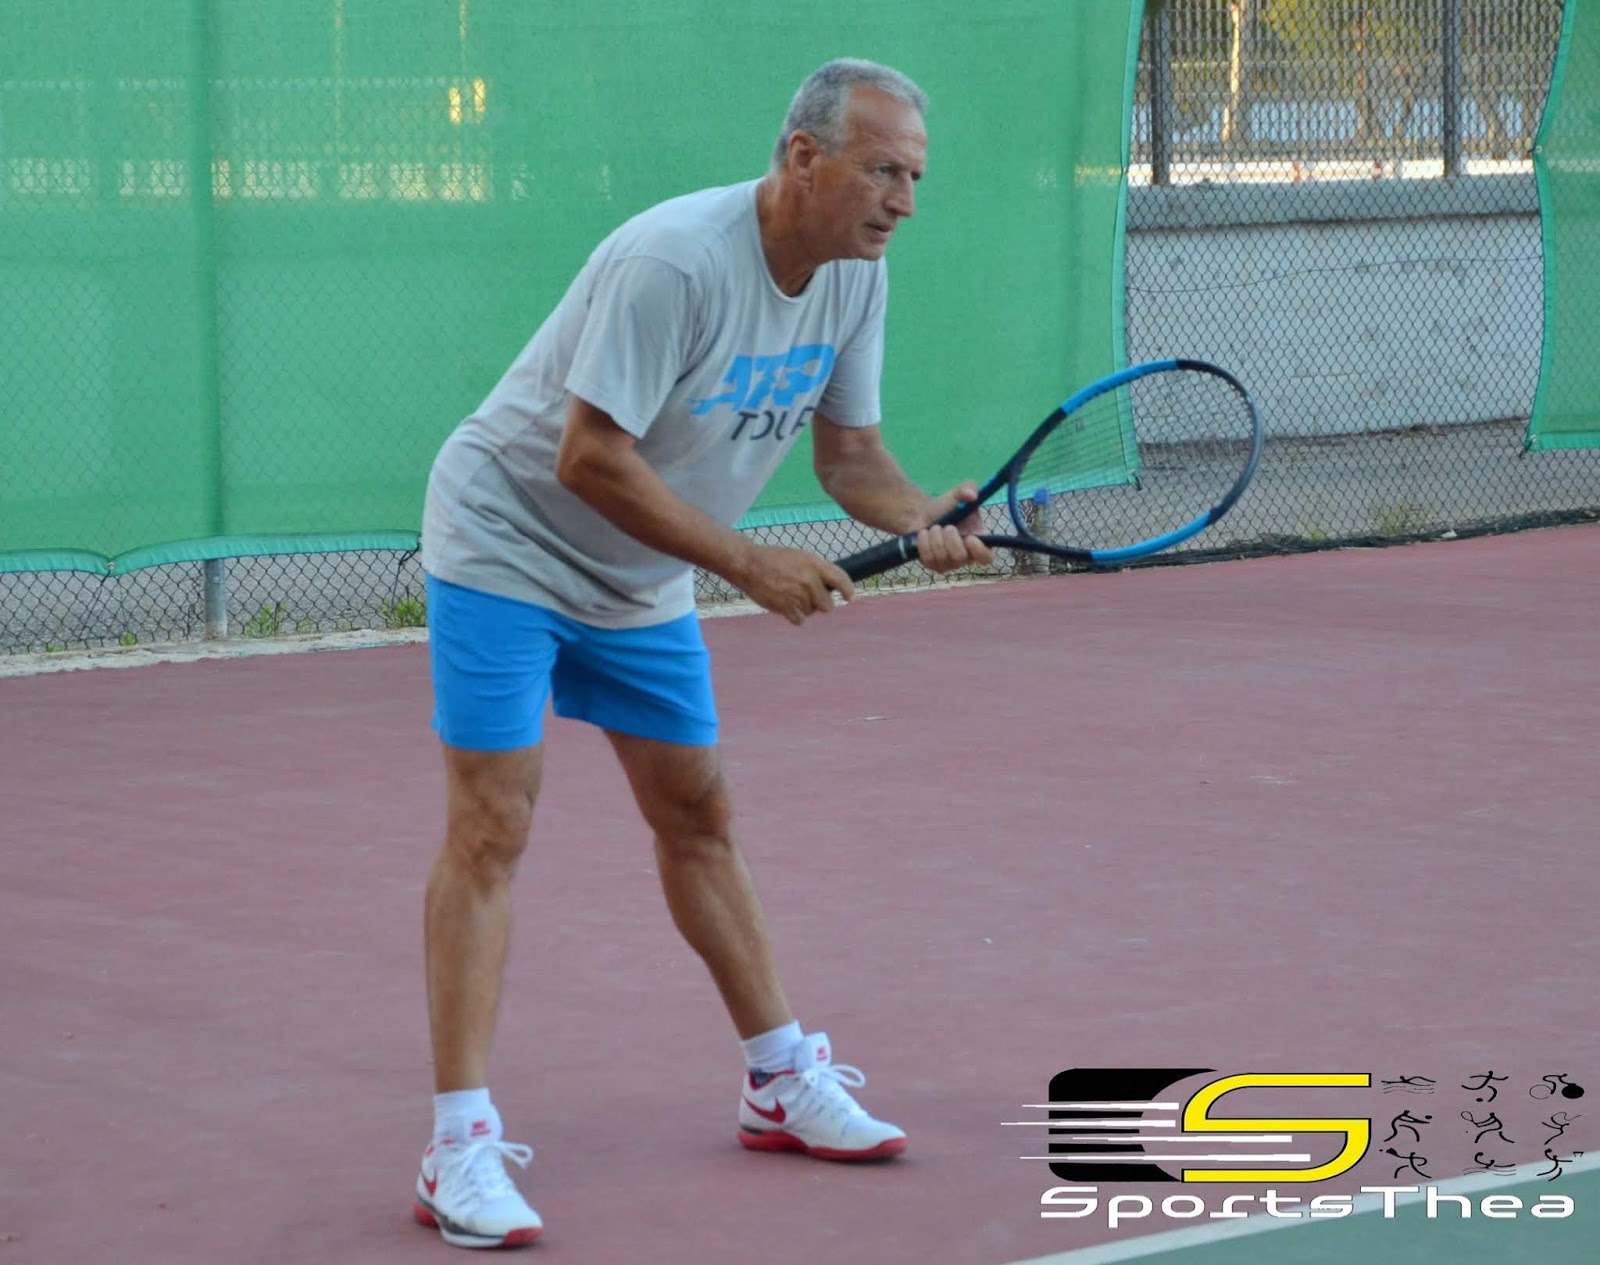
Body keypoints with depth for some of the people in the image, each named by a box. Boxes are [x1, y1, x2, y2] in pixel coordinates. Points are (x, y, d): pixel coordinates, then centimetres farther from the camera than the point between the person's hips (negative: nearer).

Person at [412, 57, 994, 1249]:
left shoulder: (856, 277, -5)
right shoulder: (673, 264, -31)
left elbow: (849, 451, 2)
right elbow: (591, 459, -31)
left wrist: (923, 517, -20)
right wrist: (748, 562, -29)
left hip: (640, 583, 8)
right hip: (508, 541, -8)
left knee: (698, 811, 14)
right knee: (492, 825, -13)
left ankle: (784, 1082, 27)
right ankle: (461, 1144, -15)